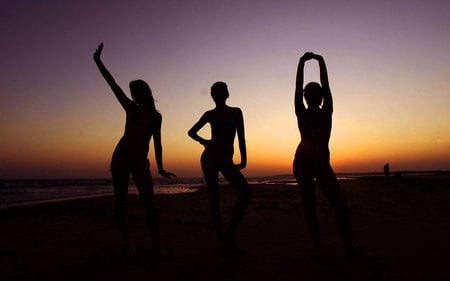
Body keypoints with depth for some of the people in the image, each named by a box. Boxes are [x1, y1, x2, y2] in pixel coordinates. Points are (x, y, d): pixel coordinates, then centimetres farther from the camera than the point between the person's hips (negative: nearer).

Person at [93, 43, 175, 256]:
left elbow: (157, 143, 10)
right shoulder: (131, 108, 9)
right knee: (120, 201, 0)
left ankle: (157, 245, -8)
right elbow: (113, 84, 4)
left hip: (140, 160, -1)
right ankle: (127, 244, 9)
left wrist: (160, 168, 3)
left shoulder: (156, 116, 10)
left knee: (148, 202, -11)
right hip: (121, 157, 1)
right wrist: (98, 61, -1)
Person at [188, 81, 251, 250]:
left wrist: (243, 159, -7)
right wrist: (203, 141, -1)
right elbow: (191, 132, 19)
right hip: (210, 157, 0)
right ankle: (220, 237, 7)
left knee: (246, 193, -14)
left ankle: (230, 231, -5)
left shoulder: (236, 112, 9)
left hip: (226, 160, 1)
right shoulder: (210, 114, 10)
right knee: (214, 197, -2)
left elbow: (241, 137, 3)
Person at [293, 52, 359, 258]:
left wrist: (321, 62, 0)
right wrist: (302, 63, -6)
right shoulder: (301, 113, 3)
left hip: (322, 163, 2)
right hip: (303, 162, -2)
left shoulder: (326, 111, 9)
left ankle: (350, 246, 0)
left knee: (340, 203, -6)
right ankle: (317, 245, 5)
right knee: (309, 204, -2)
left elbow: (326, 85, 3)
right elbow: (298, 87, -4)